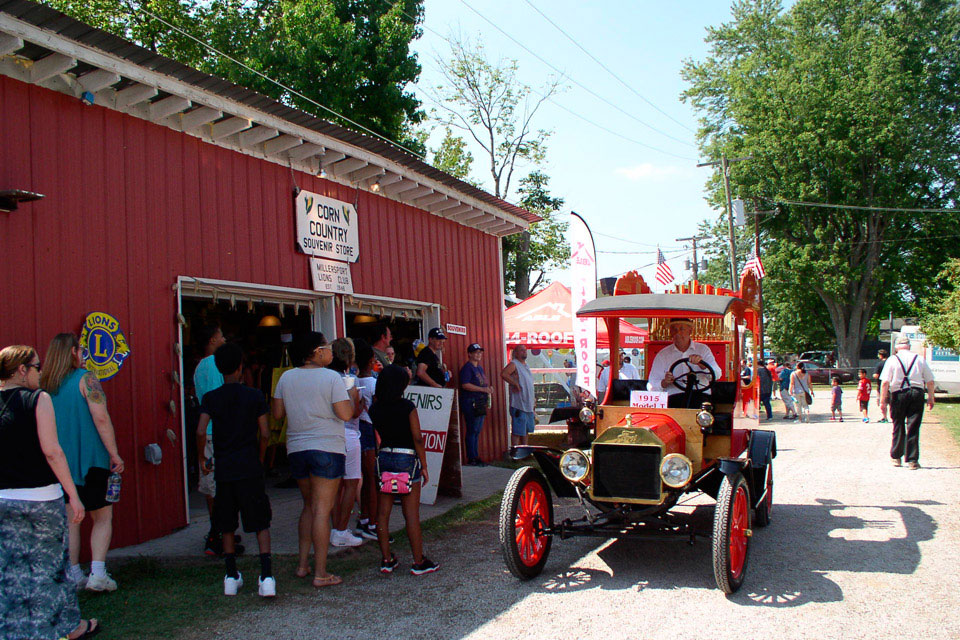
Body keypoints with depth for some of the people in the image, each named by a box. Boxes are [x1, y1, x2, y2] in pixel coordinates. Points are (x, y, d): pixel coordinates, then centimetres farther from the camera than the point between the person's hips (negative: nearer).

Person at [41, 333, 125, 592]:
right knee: (103, 517, 4)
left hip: (60, 463, 5)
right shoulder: (85, 379, -9)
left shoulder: (44, 385, 6)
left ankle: (73, 574, 17)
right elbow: (101, 418, -16)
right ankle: (97, 573, -5)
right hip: (90, 460, -5)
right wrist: (114, 454, -11)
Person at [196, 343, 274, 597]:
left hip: (223, 469, 2)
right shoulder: (255, 395, -2)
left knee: (227, 525, 14)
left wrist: (202, 458, 6)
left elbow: (201, 431, -10)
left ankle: (231, 577, 18)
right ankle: (266, 576, -9)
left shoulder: (210, 398, 0)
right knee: (261, 523, 2)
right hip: (250, 468, -2)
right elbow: (265, 434, -3)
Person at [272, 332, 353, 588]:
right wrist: (350, 396, 4)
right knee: (322, 509, -2)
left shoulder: (286, 377, 5)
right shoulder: (332, 378, -10)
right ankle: (320, 573, 1)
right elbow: (345, 414, -14)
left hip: (296, 449, 6)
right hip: (327, 448, -5)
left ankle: (303, 564, 22)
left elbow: (277, 413, 8)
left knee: (309, 506, 20)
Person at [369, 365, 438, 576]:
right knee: (411, 514, 0)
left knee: (383, 511, 9)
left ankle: (386, 560, 15)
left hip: (384, 458, 5)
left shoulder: (375, 409, 1)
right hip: (407, 459, -4)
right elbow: (417, 439, -10)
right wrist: (424, 466, -2)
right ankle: (418, 562, 7)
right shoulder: (407, 407, -11)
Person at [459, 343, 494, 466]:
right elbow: (465, 385, -20)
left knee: (477, 431, 11)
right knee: (472, 431, -7)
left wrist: (489, 388, 9)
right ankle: (471, 459, -5)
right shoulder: (467, 368, -8)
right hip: (470, 402, -9)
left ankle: (476, 457, 17)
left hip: (480, 403, 9)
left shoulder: (480, 368, 20)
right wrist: (483, 389, -20)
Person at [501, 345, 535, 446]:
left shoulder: (525, 365, 17)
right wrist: (515, 384, -23)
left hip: (528, 404, 9)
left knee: (526, 429, 16)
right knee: (517, 431, -6)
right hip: (518, 404, -9)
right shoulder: (513, 364, -10)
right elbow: (503, 374, -29)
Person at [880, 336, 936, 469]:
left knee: (898, 427, 12)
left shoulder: (892, 360, 0)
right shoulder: (920, 359, 7)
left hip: (898, 394, -1)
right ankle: (912, 460, 1)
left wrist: (883, 400, -5)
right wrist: (930, 397, 19)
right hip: (917, 393, 1)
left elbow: (885, 382, -7)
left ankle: (896, 457, 21)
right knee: (913, 428, 2)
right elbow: (930, 381, 8)